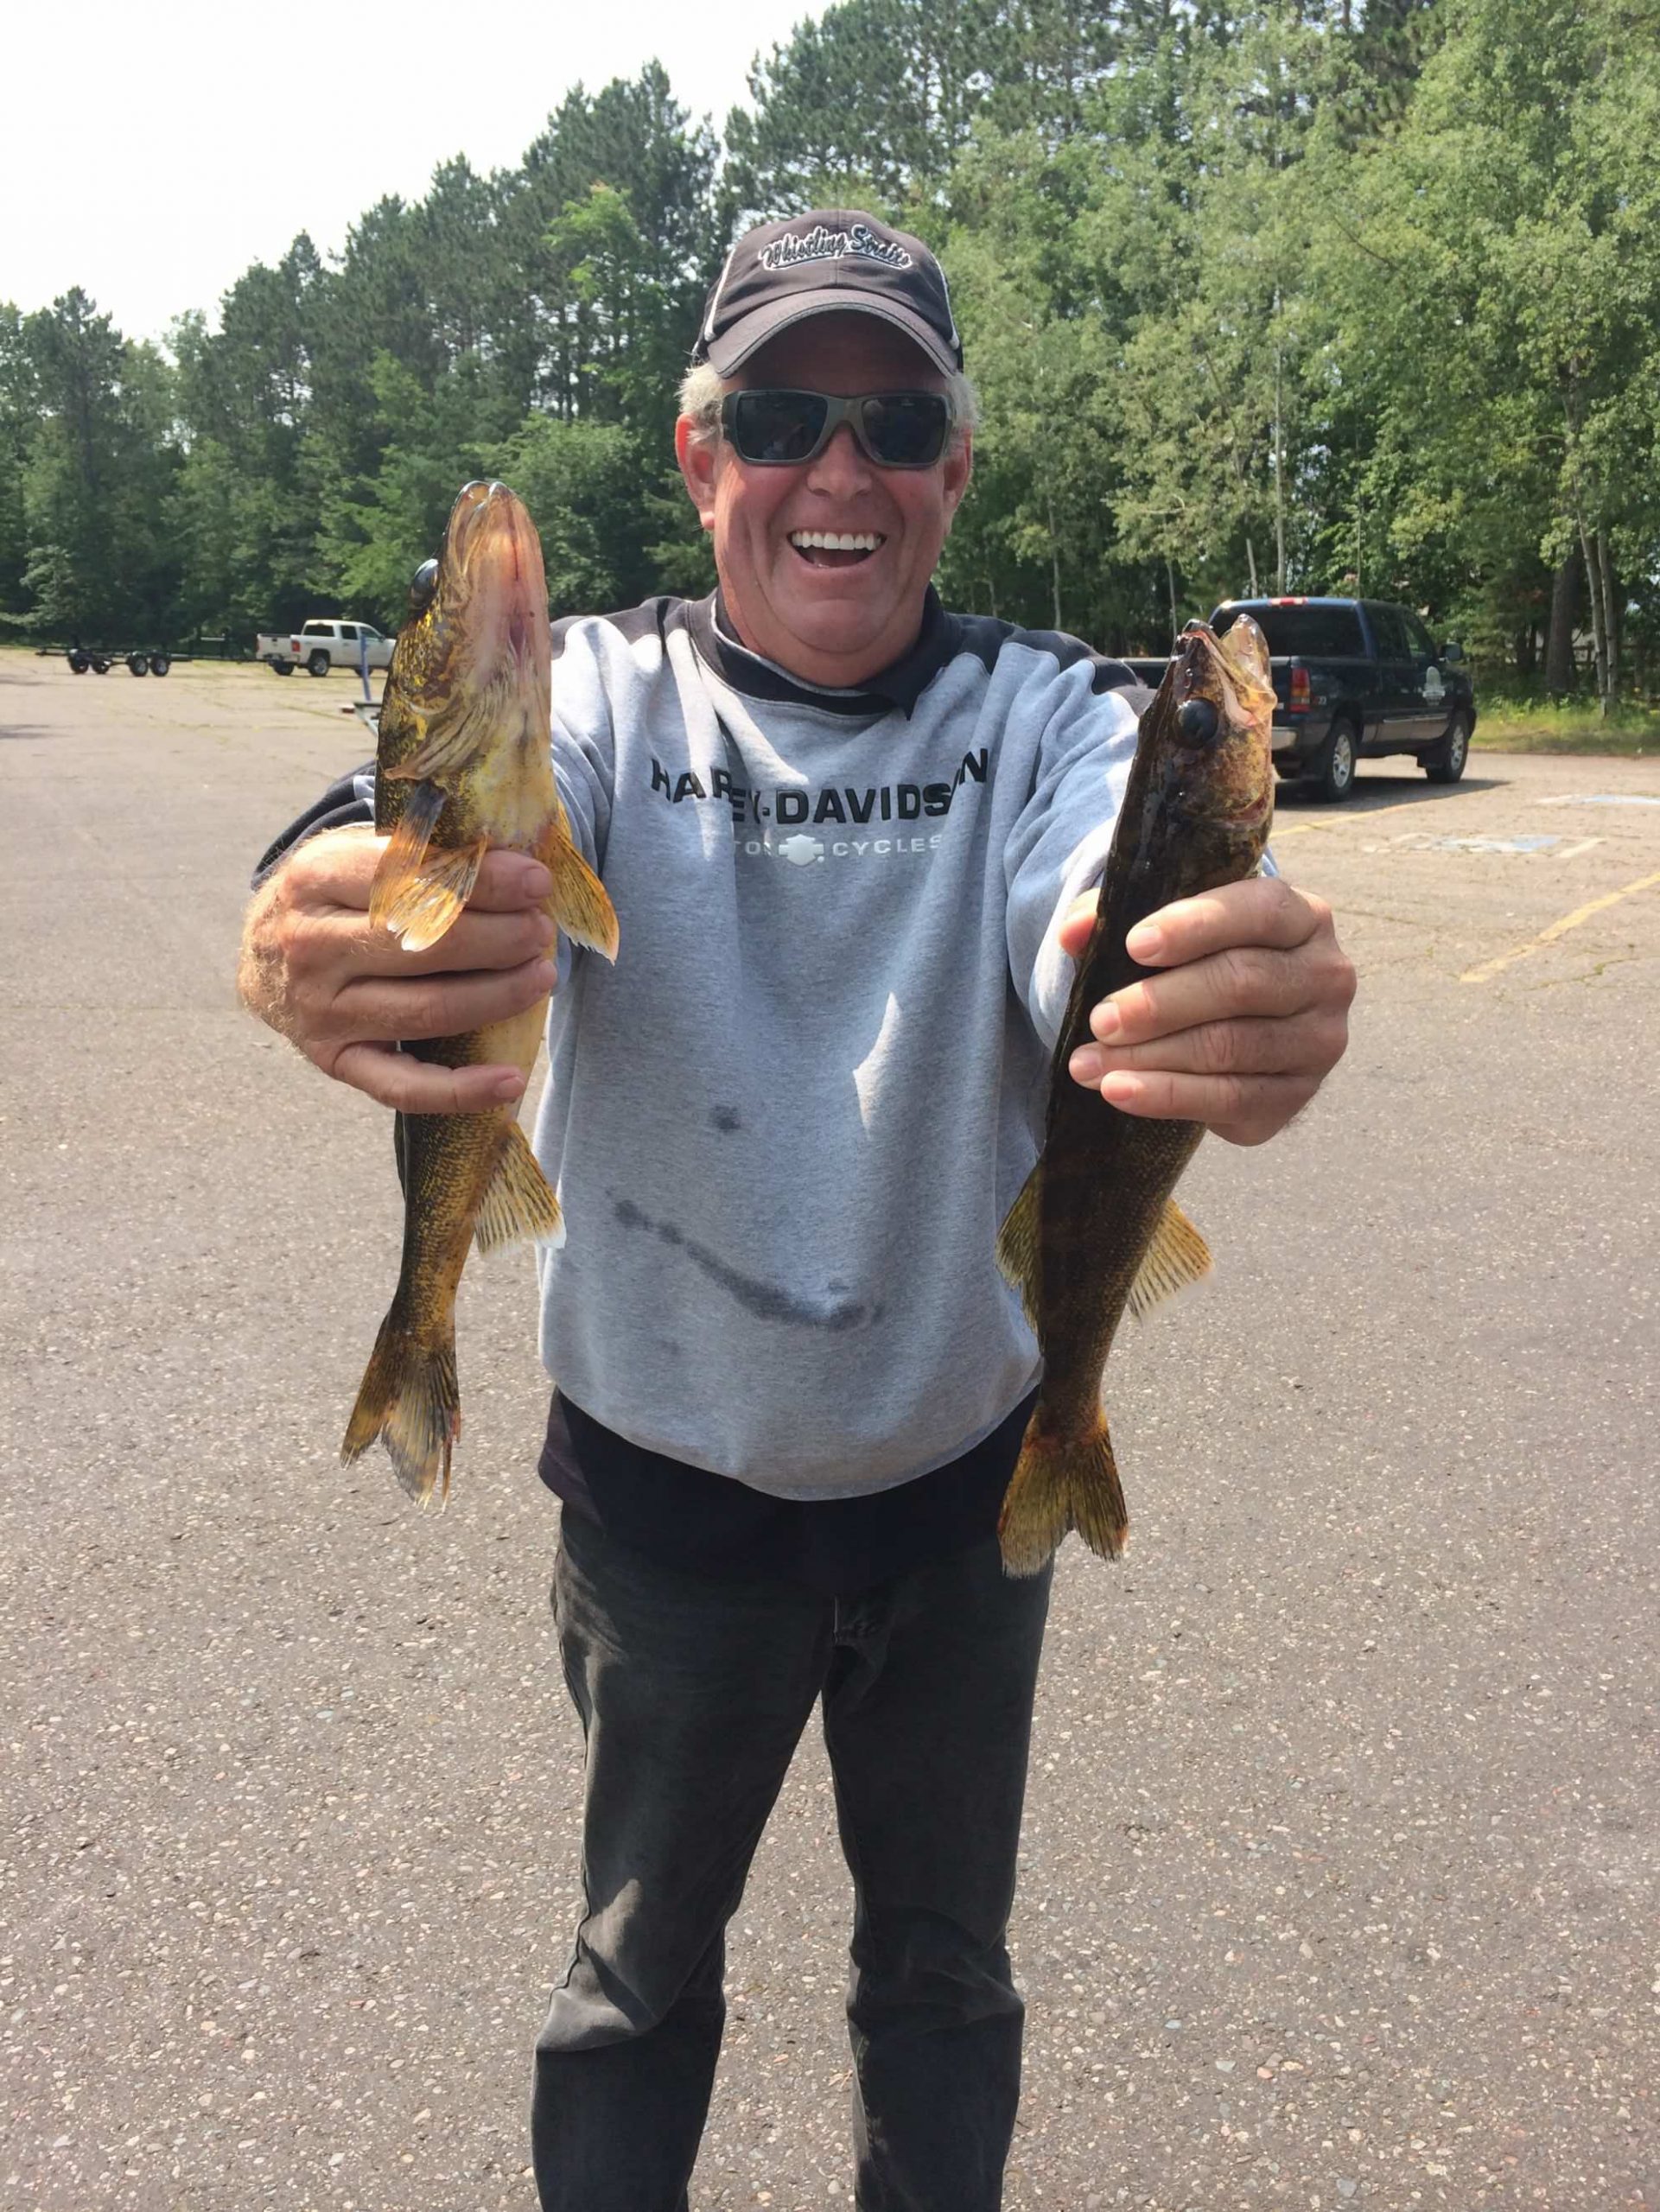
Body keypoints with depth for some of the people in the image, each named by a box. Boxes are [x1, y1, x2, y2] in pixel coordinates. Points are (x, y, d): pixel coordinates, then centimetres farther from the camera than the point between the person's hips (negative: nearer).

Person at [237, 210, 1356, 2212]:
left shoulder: (1046, 716, -8)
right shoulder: (605, 695, -9)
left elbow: (1103, 905, -30)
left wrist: (1241, 1003, -54)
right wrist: (319, 934, -56)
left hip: (969, 1465, 1)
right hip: (664, 1470, -1)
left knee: (941, 1968, 24)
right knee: (641, 1968, 22)